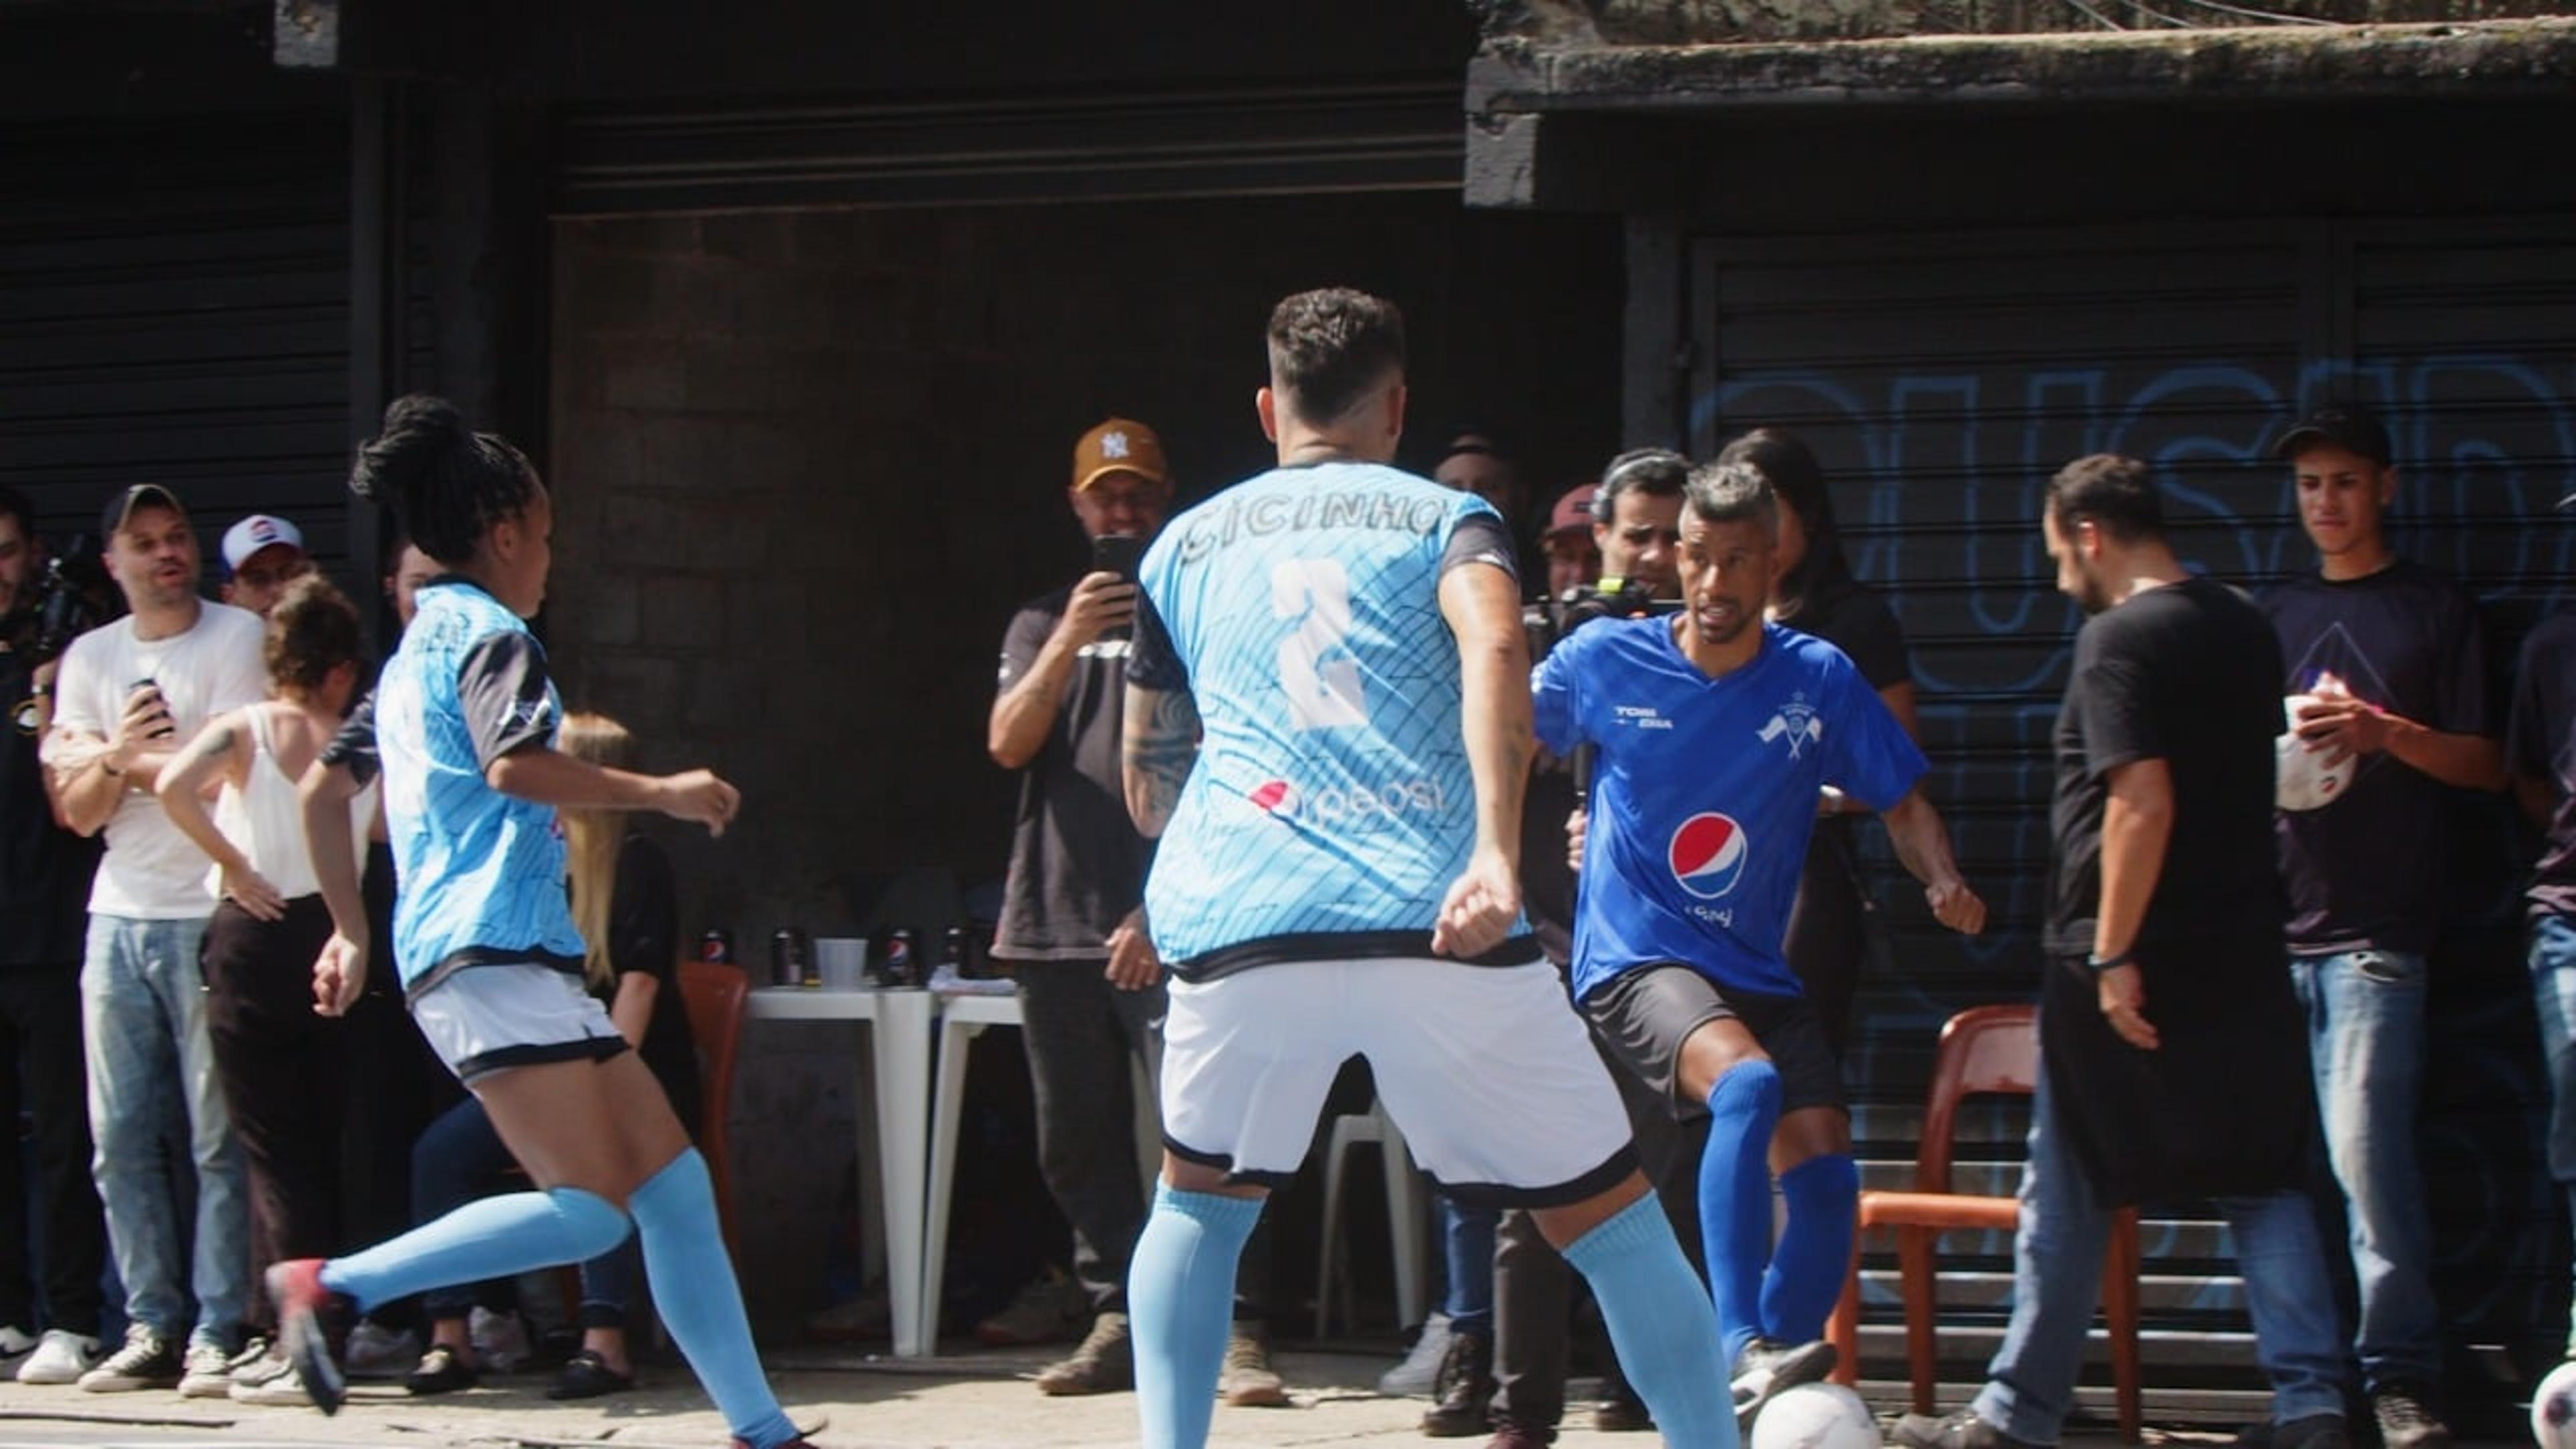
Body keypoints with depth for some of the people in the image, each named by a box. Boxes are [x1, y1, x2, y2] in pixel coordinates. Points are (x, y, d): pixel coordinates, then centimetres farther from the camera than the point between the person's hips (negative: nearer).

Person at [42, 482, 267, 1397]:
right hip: (121, 918, 5)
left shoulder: (238, 638, 0)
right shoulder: (91, 658, 14)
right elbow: (79, 812, 9)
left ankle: (218, 1332, -4)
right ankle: (152, 1328, 9)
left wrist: (129, 761, 0)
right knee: (122, 1140, 3)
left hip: (213, 917, -5)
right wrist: (116, 756, -11)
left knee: (219, 1138, -6)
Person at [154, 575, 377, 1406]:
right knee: (317, 1151, 13)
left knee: (274, 1152, 0)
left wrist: (233, 866, -13)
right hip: (329, 940, 3)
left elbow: (175, 787, -22)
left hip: (254, 940, -3)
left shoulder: (242, 729, -5)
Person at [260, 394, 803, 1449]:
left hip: (465, 952, 11)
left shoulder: (418, 649, 23)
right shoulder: (491, 634, -6)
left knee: (672, 1181, 5)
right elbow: (513, 764, -23)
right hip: (493, 953, -11)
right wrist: (661, 793, -16)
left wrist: (354, 929, 33)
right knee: (590, 1211, -17)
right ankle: (337, 1286, -14)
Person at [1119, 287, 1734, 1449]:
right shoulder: (1443, 517, 15)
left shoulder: (1183, 546, 24)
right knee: (1611, 1215, 8)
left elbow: (1147, 787, 33)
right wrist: (1497, 853, -21)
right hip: (1435, 919, -2)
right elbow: (1492, 646, -9)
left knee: (1200, 1203, 25)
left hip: (1238, 920, 2)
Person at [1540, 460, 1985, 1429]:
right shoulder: (1603, 662, -3)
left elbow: (1903, 802, 7)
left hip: (1758, 973, 4)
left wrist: (1943, 883, -10)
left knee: (1827, 1180, -9)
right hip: (1637, 959, -4)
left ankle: (1767, 1399, 7)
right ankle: (1740, 1351, -37)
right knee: (1748, 1084, -33)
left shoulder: (1820, 680, 1)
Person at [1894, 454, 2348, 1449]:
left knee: (2066, 1195, 5)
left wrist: (2113, 954, -20)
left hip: (2126, 962, -6)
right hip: (2242, 951, 6)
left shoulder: (2120, 638, -14)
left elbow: (2143, 803, -22)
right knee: (2263, 1183, 8)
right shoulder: (2244, 629, 10)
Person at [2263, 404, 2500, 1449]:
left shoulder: (2437, 612, 6)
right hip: (2276, 924, 5)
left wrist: (2386, 733, -13)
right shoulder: (2273, 617, 18)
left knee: (2367, 1149, -14)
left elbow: (2485, 764, 3)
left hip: (2377, 930, -5)